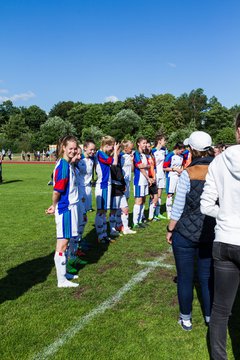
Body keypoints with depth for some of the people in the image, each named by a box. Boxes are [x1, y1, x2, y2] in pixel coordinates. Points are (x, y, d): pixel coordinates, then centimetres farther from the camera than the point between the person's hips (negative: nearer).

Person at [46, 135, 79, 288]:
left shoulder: (68, 164, 10)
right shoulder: (63, 166, -18)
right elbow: (57, 190, -19)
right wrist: (54, 206, -4)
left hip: (70, 206, 9)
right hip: (65, 208, -9)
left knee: (65, 241, 18)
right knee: (63, 243, -1)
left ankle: (63, 272, 31)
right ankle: (62, 280, 9)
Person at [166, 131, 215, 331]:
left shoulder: (188, 174, -15)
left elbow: (178, 207, -11)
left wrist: (170, 229, 3)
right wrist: (216, 227, 15)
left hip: (186, 234, -3)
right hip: (212, 234, 4)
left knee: (185, 278, 11)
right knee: (208, 277, 17)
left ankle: (186, 319, 26)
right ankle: (210, 318, 30)